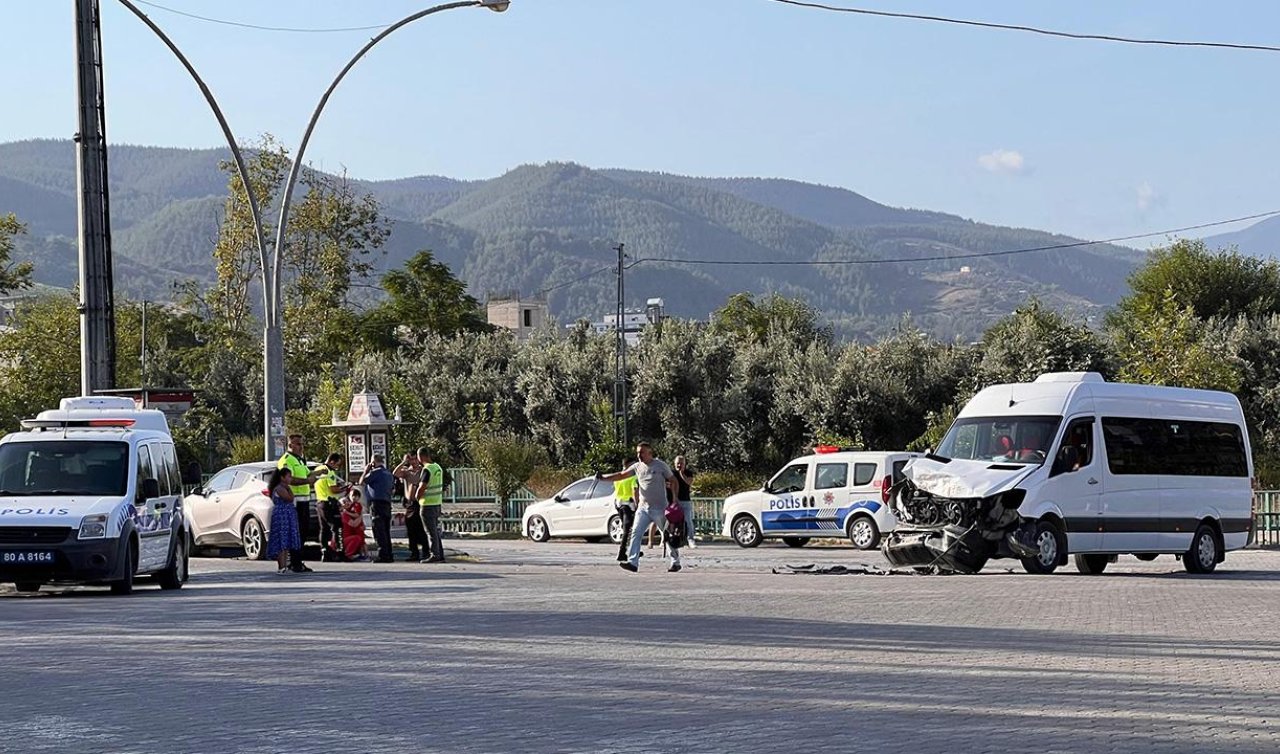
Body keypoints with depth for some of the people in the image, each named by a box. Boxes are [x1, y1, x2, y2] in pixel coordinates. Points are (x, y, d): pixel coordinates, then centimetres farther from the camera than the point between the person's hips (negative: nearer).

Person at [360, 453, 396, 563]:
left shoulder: (375, 472, -9)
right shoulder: (389, 474, 16)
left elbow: (361, 482, -4)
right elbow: (392, 487, 21)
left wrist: (366, 471, 9)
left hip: (377, 503, -8)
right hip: (387, 503, 8)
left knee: (379, 530, -9)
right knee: (386, 530, 12)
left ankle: (383, 555, -14)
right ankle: (389, 555, 12)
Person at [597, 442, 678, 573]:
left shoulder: (660, 465, -6)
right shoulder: (637, 466, 6)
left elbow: (673, 481, 0)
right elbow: (621, 475, 7)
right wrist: (603, 477, -4)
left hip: (659, 508, -4)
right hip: (643, 507, 4)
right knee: (636, 534, -10)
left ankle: (675, 563, 16)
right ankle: (633, 562, -15)